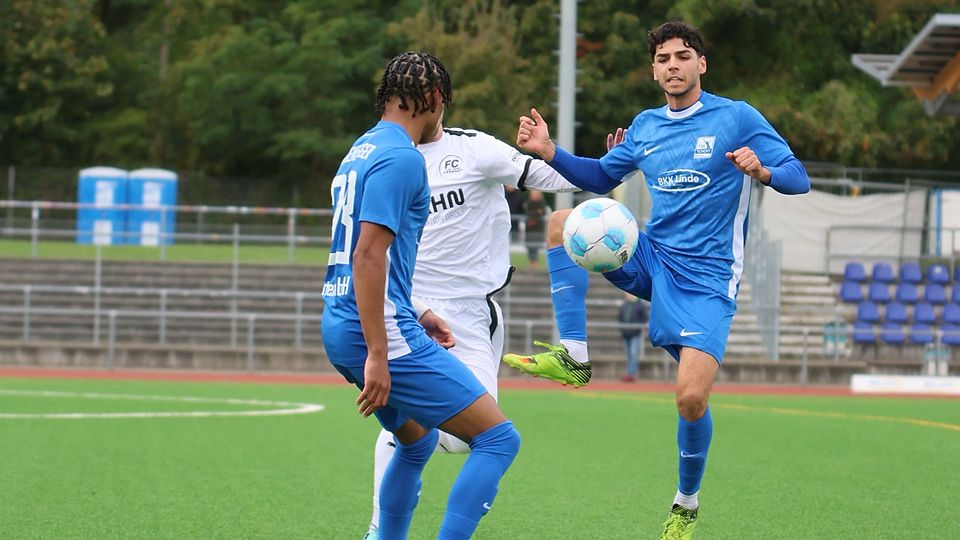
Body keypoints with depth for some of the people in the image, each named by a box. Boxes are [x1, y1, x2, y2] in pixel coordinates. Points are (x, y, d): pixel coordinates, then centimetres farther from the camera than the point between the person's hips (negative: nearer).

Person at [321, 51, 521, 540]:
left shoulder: (361, 151, 17)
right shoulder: (401, 157, -12)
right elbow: (368, 255, -21)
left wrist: (413, 317, 31)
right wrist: (377, 354, -23)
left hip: (340, 330, 10)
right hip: (380, 334, -10)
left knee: (417, 440, 28)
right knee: (498, 439, -8)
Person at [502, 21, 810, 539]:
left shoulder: (738, 118, -6)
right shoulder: (645, 126, 9)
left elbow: (798, 178, -8)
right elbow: (602, 176, 24)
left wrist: (763, 171, -31)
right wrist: (550, 152, 7)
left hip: (706, 278, -5)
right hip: (652, 258, 5)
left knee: (691, 396, -18)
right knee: (563, 222, -13)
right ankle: (572, 355, -14)